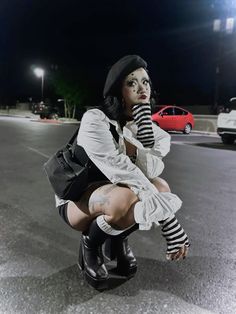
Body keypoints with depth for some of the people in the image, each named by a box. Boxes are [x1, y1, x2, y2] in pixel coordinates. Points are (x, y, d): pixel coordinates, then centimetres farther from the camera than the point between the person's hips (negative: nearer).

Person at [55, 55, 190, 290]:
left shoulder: (143, 125, -3)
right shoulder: (95, 120, -24)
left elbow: (151, 171, -18)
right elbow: (122, 171, -34)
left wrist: (144, 119, -25)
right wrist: (168, 219, -37)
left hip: (113, 195, 6)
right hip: (76, 201, -6)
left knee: (161, 187, -21)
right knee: (124, 197, -37)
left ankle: (118, 240, 5)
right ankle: (89, 246, -4)